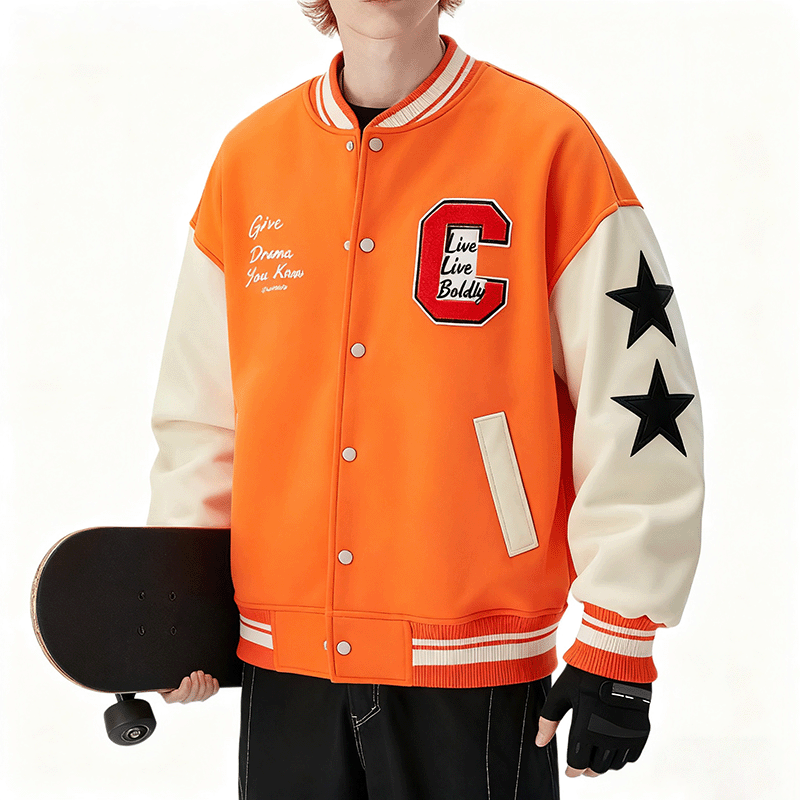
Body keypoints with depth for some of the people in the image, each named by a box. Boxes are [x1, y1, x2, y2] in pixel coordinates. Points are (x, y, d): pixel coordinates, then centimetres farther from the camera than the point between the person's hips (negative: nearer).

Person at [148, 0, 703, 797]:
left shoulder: (548, 145, -7)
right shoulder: (249, 157, 5)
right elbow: (201, 405, 12)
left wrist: (617, 650, -7)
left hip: (476, 669, -3)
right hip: (282, 662, 4)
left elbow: (641, 403, -7)